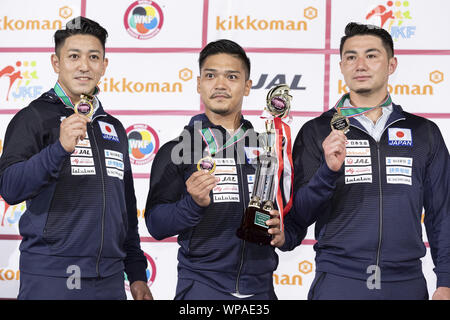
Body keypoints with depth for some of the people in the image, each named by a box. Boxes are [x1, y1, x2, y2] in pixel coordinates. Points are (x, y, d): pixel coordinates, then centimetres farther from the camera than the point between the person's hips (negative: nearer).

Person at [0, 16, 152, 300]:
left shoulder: (114, 128, 15)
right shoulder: (35, 117, -2)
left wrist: (137, 274, 15)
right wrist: (59, 147, -28)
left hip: (109, 280, 5)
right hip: (51, 278, -5)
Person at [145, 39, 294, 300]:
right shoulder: (175, 151, 1)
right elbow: (156, 225, -6)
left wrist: (282, 233, -3)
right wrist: (194, 203, -23)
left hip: (259, 287, 3)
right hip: (202, 286, -3)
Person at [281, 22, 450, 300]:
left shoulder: (424, 133, 7)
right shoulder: (317, 132, 3)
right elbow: (299, 216, -3)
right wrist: (328, 170, -20)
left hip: (406, 283, 2)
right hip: (337, 282, -1)